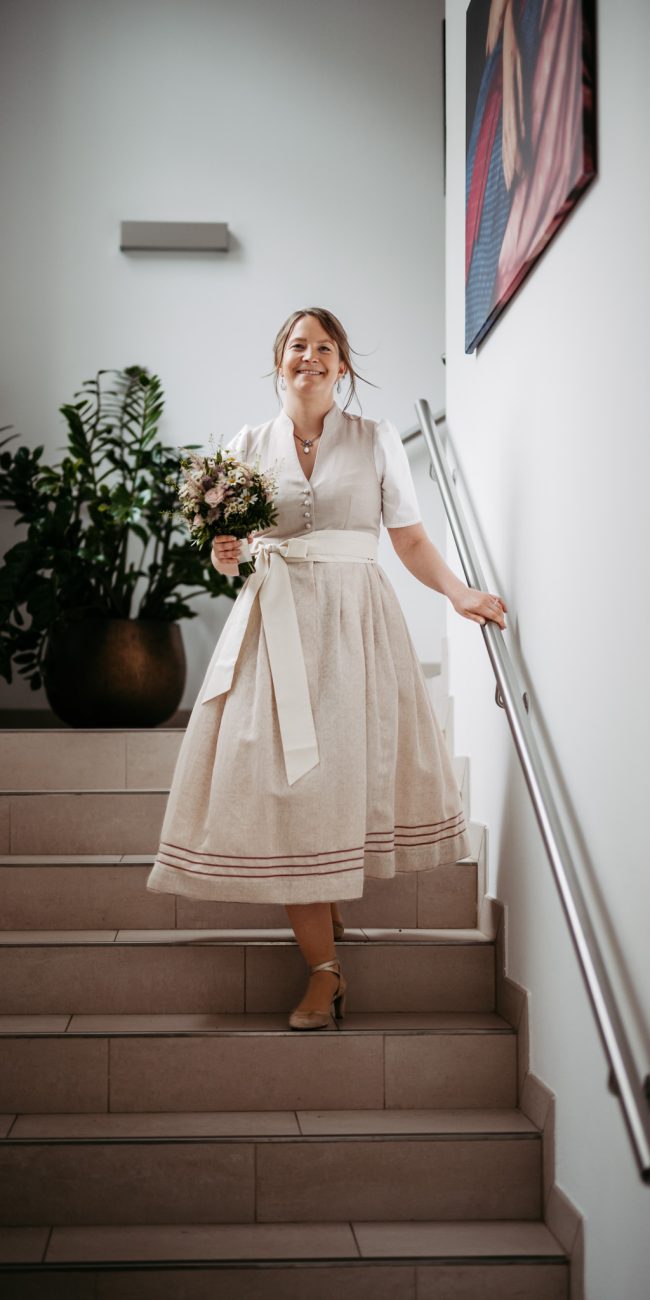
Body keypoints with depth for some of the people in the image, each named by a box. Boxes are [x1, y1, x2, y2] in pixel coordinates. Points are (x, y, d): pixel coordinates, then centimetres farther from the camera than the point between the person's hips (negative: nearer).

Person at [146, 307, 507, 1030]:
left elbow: (411, 541, 5)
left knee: (345, 773, -1)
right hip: (275, 625, 0)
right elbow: (228, 557, 13)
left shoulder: (377, 440, 8)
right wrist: (225, 556, -9)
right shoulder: (247, 448, 11)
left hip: (356, 623, 0)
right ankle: (323, 969, -1)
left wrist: (459, 593, -11)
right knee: (281, 785, -6)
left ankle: (327, 912, 22)